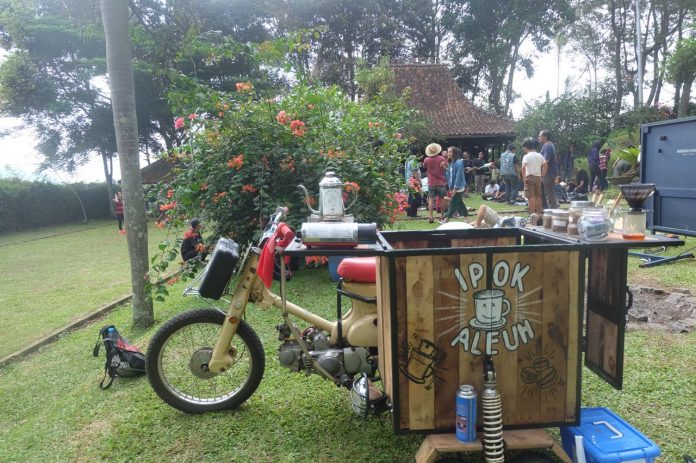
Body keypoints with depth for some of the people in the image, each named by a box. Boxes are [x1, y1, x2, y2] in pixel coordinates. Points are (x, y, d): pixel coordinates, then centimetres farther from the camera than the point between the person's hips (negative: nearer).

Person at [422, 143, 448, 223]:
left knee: (431, 199, 1)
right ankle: (442, 216, 19)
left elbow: (424, 166, 14)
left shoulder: (427, 160, -7)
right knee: (442, 199, 11)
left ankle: (430, 216, -6)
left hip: (431, 183, 0)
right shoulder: (441, 158, -9)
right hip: (441, 182, 0)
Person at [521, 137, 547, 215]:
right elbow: (545, 166, 4)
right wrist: (542, 176, 8)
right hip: (538, 177, 5)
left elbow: (523, 167, -20)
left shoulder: (526, 156, -7)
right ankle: (539, 213, 15)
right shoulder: (539, 156, 9)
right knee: (538, 196, 11)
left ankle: (532, 213, -6)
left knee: (531, 196, -4)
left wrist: (523, 177, -14)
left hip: (529, 177, -5)